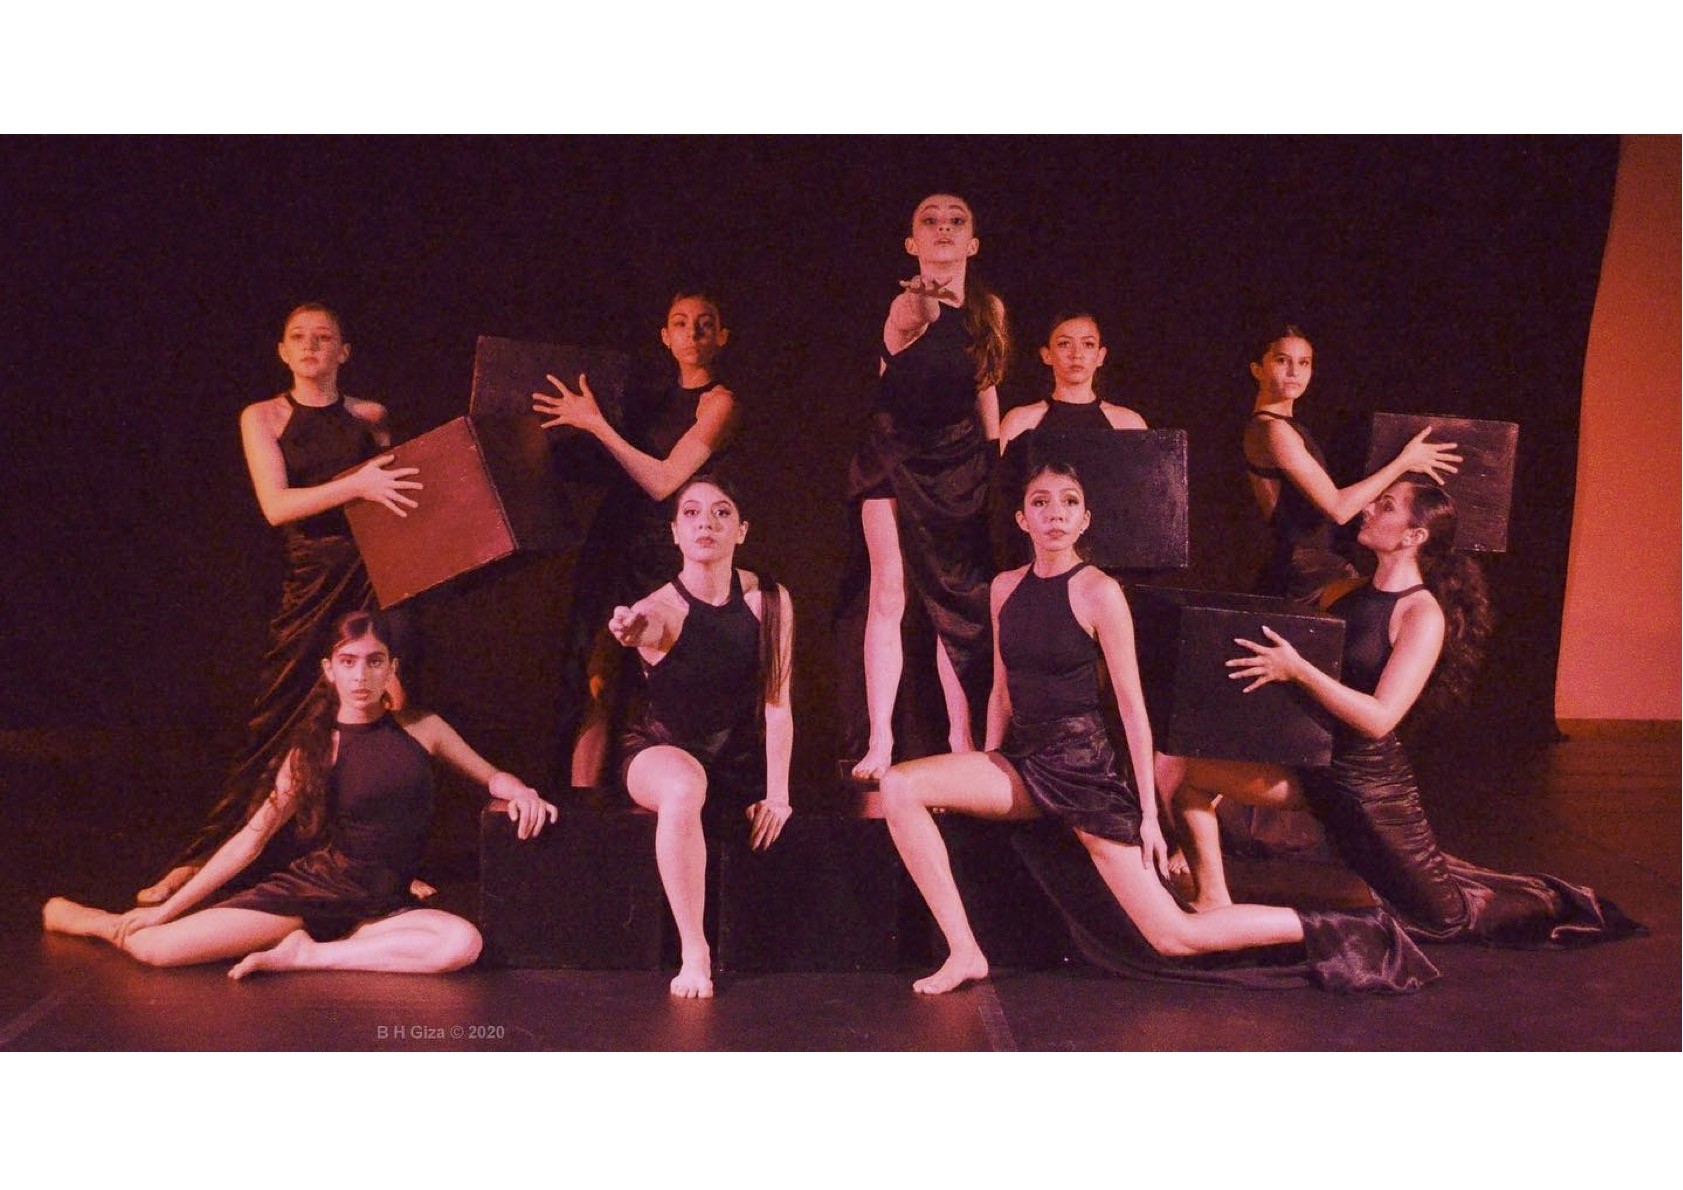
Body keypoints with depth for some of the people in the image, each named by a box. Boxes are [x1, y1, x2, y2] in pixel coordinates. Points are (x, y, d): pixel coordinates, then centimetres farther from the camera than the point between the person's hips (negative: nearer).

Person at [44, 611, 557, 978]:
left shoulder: (420, 727, 4)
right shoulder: (314, 749, 1)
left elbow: (490, 776, 14)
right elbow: (252, 838, 2)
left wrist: (519, 789, -12)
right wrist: (170, 906, 0)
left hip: (381, 907, 1)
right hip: (309, 887, -1)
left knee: (463, 943, -33)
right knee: (154, 947, -17)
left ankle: (308, 955, -19)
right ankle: (74, 915, 20)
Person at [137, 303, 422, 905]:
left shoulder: (371, 417, 12)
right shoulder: (263, 418, 6)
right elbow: (276, 505, -7)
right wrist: (356, 484, -18)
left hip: (377, 574, 2)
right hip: (311, 579, -2)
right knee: (276, 722, -3)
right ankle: (198, 860, 6)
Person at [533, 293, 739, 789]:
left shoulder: (718, 402, -1)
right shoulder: (655, 401, 18)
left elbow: (662, 481, -12)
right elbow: (621, 474, 17)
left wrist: (596, 424, -11)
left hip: (665, 557, -5)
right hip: (616, 549, 6)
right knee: (597, 682, -4)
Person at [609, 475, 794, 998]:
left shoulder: (768, 599, -9)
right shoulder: (660, 609, -17)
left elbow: (777, 700, -8)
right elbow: (640, 627, -43)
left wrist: (777, 793, -12)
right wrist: (631, 632, -68)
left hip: (740, 757, 5)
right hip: (659, 749, -5)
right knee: (683, 786, -37)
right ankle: (693, 953, -32)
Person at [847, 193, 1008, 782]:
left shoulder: (989, 308, 2)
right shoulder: (908, 305, -15)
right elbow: (910, 324, -40)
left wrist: (995, 458, 12)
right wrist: (924, 302, -62)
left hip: (959, 460, 5)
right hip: (896, 456, -4)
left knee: (964, 599, 4)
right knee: (889, 590, -10)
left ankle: (962, 738, 14)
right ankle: (879, 741, -6)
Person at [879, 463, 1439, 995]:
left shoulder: (1099, 591, -11)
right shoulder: (1006, 587, 6)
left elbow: (1132, 706, -9)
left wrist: (1149, 813, -10)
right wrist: (986, 770, 13)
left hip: (1083, 767, -6)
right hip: (1020, 762, 6)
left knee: (1174, 937, -7)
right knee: (899, 787, -15)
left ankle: (1327, 929, 10)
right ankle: (965, 953, -12)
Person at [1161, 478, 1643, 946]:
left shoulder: (1424, 615, -16)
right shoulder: (1349, 591, 5)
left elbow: (1379, 718, -25)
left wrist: (1298, 670, -32)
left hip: (1369, 779, -7)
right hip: (1310, 763, 7)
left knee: (1447, 917, 9)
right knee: (1179, 767, -6)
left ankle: (1553, 905, 36)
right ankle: (1214, 902, 3)